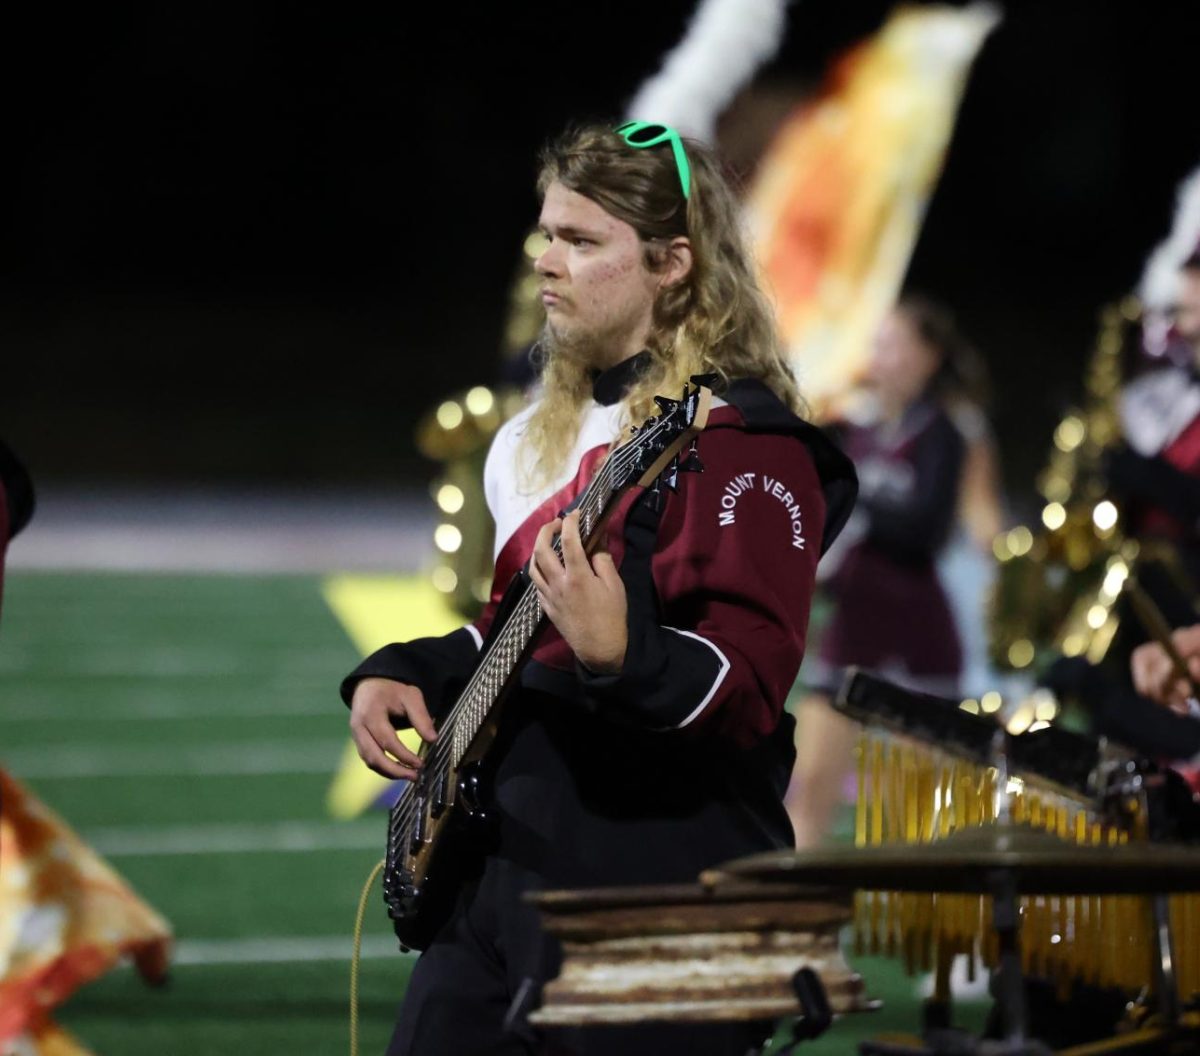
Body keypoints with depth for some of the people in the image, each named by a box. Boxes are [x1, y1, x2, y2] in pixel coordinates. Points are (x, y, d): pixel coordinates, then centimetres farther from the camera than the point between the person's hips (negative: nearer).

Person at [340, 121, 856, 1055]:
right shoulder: (546, 433, 17)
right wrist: (405, 673, 11)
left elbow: (752, 683, -20)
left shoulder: (738, 439, -11)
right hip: (496, 865, 9)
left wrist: (619, 657, -38)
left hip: (650, 881, -9)